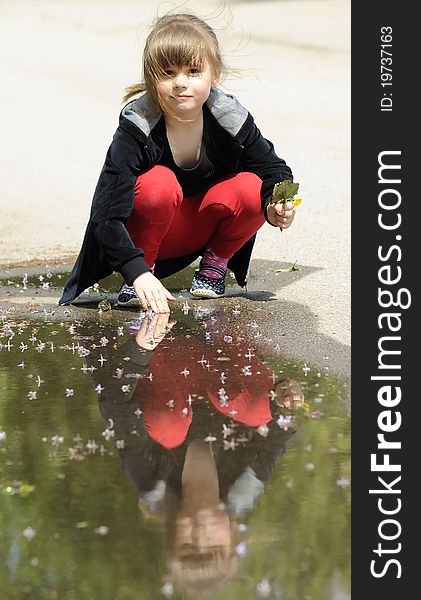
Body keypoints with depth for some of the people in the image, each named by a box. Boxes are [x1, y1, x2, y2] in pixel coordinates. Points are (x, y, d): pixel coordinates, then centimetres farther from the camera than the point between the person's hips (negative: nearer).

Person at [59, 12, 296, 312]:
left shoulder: (231, 119, -18)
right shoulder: (136, 128, -28)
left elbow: (273, 168, -4)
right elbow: (106, 217, -32)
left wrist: (276, 205, -28)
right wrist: (138, 273, -44)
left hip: (202, 227, 3)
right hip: (149, 231, -3)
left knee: (252, 190, -24)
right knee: (159, 182, -35)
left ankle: (215, 262, 2)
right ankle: (145, 265, -11)